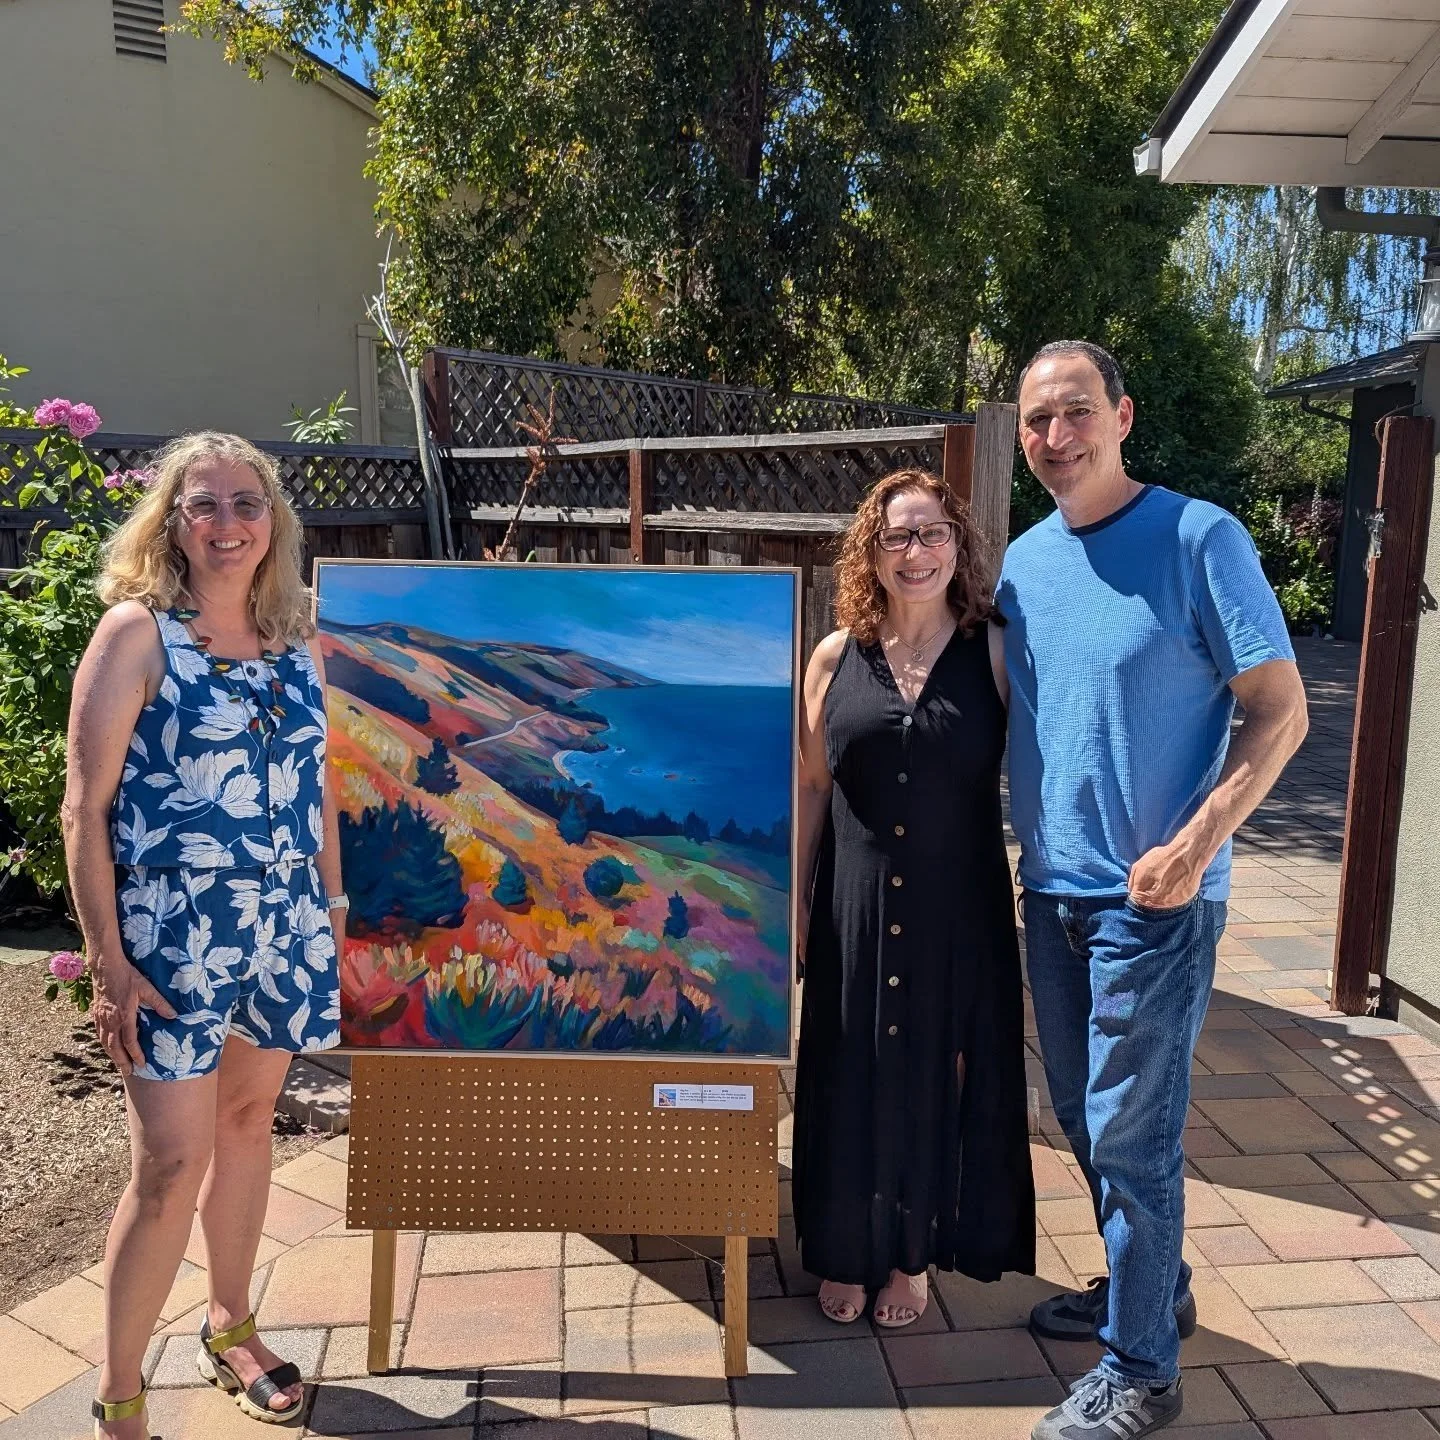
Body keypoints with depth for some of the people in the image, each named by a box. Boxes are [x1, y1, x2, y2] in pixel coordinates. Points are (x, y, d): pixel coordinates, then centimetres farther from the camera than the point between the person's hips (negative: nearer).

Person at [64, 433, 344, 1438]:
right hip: (171, 933, -5)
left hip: (284, 927, 5)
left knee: (248, 1122, 18)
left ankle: (231, 1326, 39)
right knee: (172, 1161, -2)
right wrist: (108, 961, -13)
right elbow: (86, 807, -10)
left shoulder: (296, 638, 7)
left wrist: (332, 904, 11)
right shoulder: (136, 631, -9)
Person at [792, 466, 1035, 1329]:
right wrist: (792, 903, 5)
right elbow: (811, 789, 5)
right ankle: (845, 1252, 32)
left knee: (939, 1080, 11)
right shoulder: (836, 658, 1)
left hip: (960, 911, -1)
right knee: (848, 1079, 11)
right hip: (855, 908, 1)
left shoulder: (995, 658, -3)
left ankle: (912, 1256, 32)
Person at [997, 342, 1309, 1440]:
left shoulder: (1200, 539, -12)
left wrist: (1193, 846, -20)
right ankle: (1151, 1287, 41)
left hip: (1155, 898, -6)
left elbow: (1281, 712, -12)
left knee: (1130, 1134, 2)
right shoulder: (1024, 561, 6)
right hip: (1053, 888, 7)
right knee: (1085, 1117, 18)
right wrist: (1034, 848, 7)